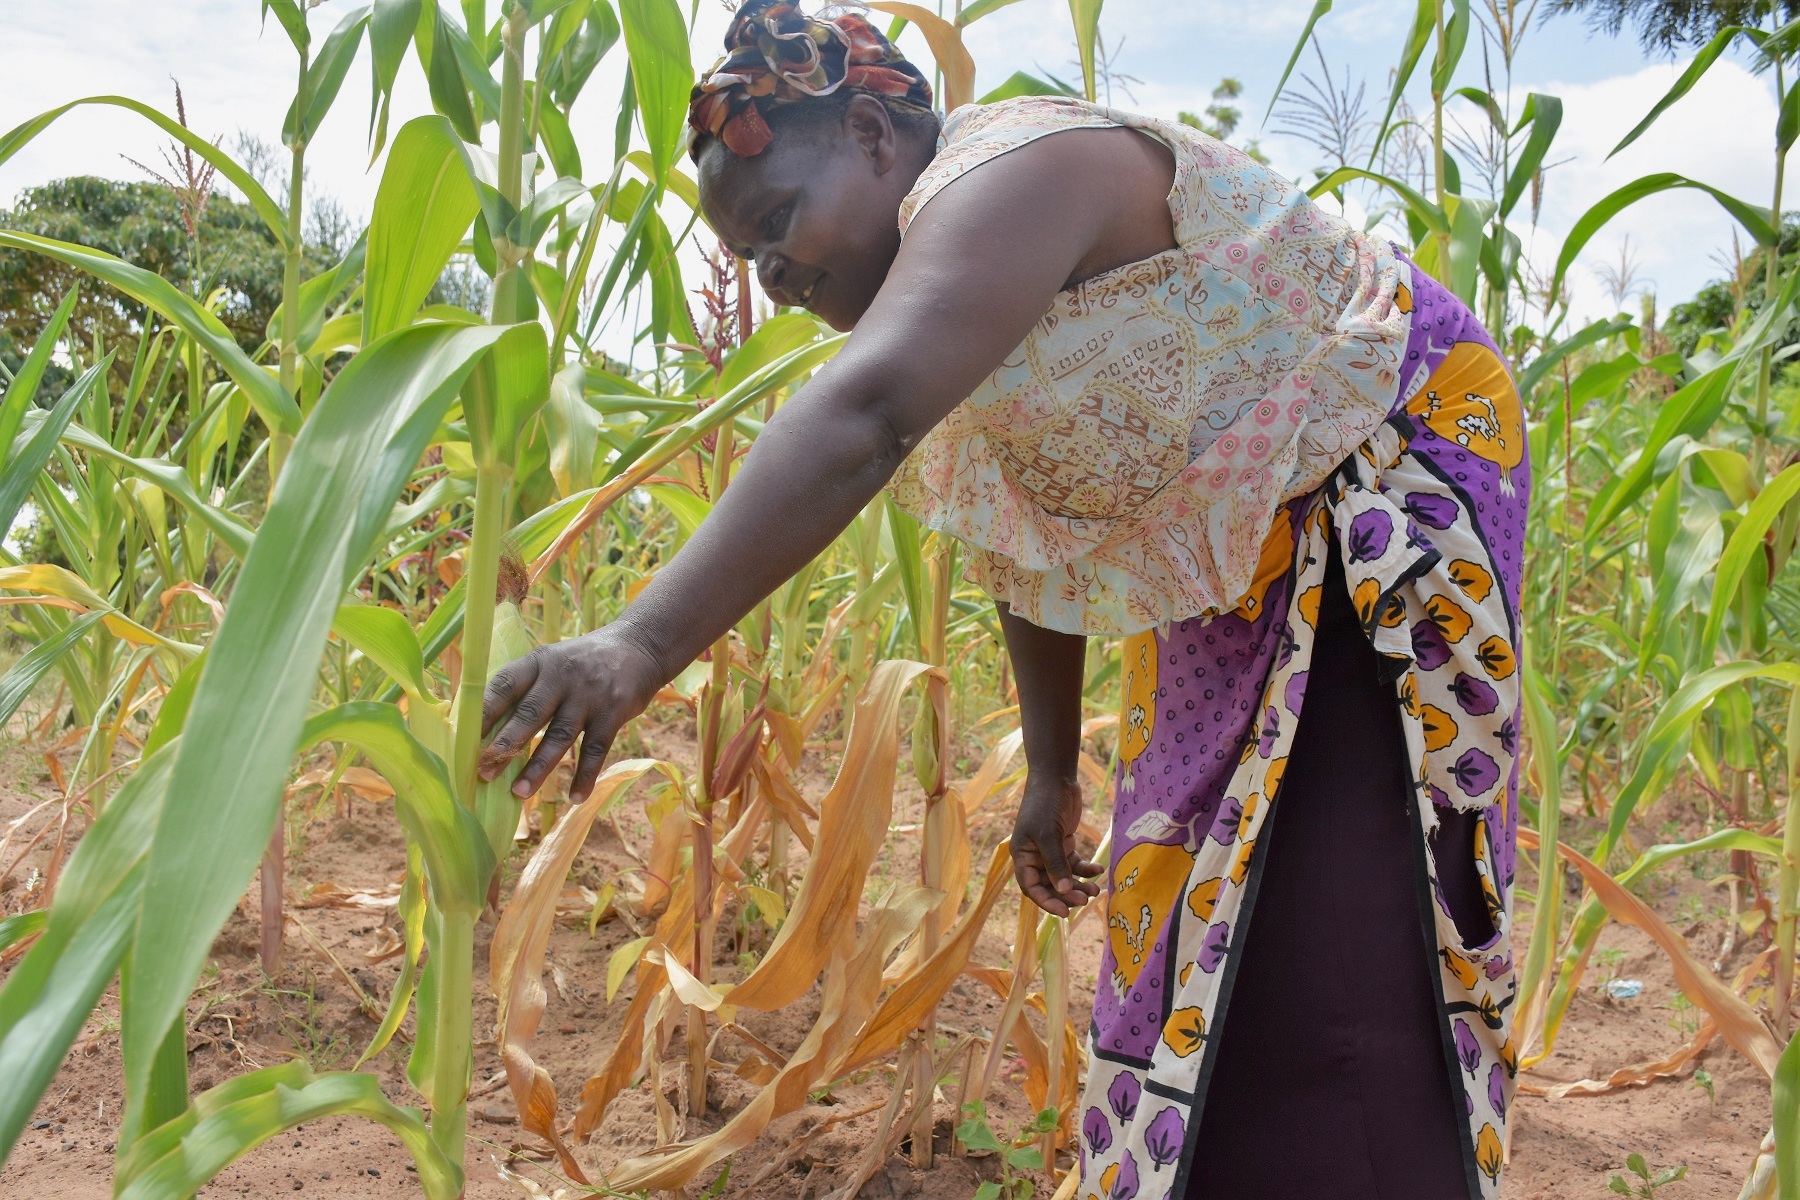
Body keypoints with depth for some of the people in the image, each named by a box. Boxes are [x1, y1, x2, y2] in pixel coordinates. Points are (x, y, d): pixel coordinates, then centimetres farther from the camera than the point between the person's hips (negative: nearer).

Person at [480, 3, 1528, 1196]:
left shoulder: (1012, 172, -26)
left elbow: (864, 417, -44)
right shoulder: (963, 283, 4)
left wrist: (647, 642, -53)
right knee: (1212, 923, 12)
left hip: (1399, 469, -9)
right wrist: (1053, 772, 13)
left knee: (1328, 938, -11)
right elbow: (1035, 544, 9)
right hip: (1252, 557, 9)